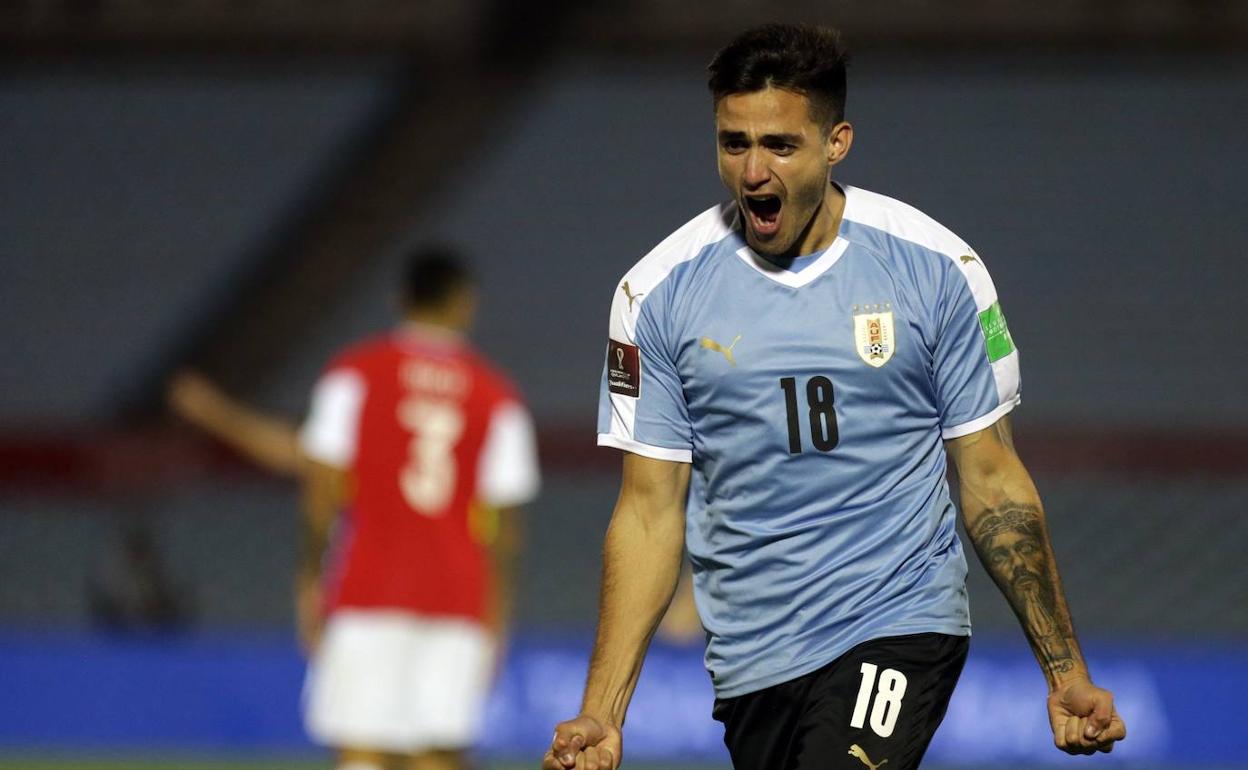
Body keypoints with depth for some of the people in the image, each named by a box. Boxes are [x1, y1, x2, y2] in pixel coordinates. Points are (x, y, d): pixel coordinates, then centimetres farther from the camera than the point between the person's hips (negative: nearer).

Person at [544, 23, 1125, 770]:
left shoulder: (936, 268, -2)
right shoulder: (659, 292, 1)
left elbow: (992, 480, 5)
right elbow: (651, 512, 4)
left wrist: (1065, 672, 1)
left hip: (903, 627, -3)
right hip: (750, 663, 3)